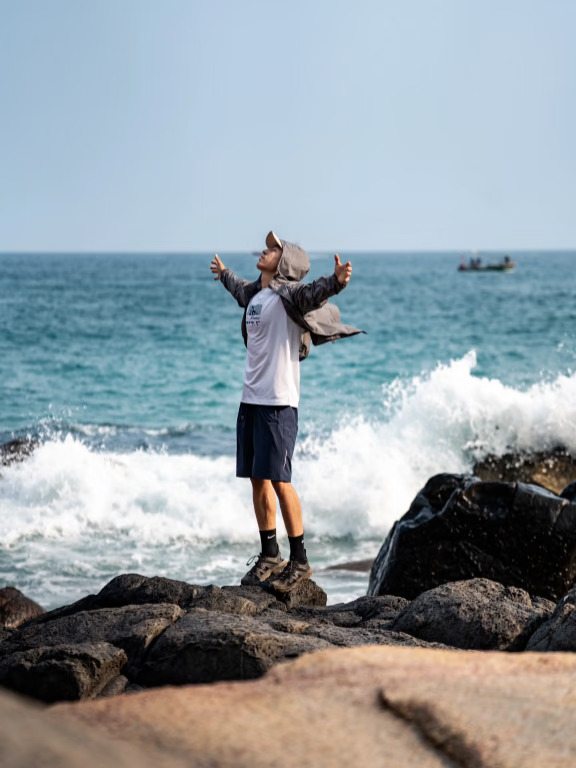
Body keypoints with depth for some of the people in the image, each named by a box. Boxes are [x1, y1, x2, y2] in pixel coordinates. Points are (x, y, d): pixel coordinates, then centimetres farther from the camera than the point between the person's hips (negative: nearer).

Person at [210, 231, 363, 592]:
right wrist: (224, 274, 59)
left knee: (279, 480, -9)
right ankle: (270, 555, 22)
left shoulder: (288, 295, -10)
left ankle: (300, 561, -1)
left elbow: (312, 292, -32)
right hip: (251, 400, 8)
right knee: (258, 479, 11)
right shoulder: (256, 295, 15)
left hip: (278, 403, -8)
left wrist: (336, 282, -54)